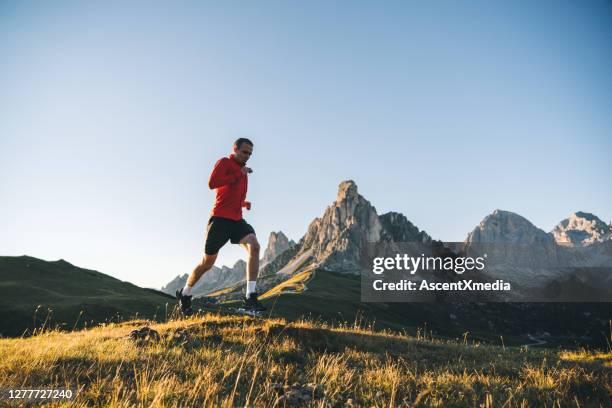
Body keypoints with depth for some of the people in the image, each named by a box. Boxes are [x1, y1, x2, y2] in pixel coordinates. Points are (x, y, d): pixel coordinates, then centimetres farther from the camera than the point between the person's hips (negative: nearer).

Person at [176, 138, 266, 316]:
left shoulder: (243, 170, 21)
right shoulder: (224, 162, -2)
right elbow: (212, 183, -20)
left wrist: (245, 204, 11)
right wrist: (239, 174, -16)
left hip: (237, 220, 6)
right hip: (220, 218, -6)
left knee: (254, 246, -20)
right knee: (208, 261, 3)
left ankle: (250, 298, -22)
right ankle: (185, 294, 28)